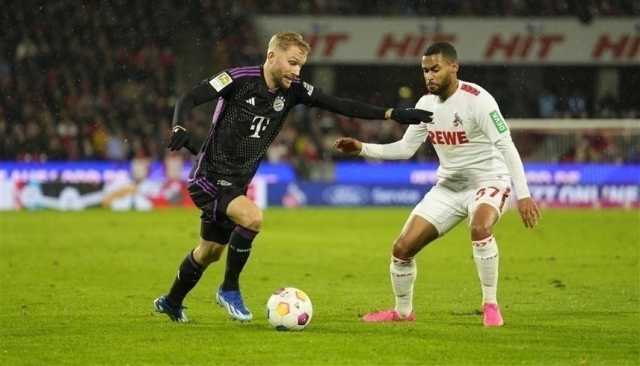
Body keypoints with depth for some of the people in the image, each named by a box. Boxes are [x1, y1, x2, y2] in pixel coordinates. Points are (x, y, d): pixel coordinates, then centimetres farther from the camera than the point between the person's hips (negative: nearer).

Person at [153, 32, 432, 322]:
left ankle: (171, 302, 42)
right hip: (210, 177, -7)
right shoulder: (239, 80, -18)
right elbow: (190, 99, -18)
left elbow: (340, 105, -5)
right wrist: (179, 129, -38)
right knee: (252, 217, -29)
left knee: (210, 252, 19)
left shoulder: (293, 91, -2)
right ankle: (229, 289, -10)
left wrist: (392, 114, -13)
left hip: (237, 184, 7)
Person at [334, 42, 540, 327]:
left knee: (479, 228, -39)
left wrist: (523, 195, -27)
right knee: (402, 248, 0)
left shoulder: (477, 100, -19)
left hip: (488, 181, -7)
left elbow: (506, 147, -21)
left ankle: (490, 305, -23)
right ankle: (403, 311, 24)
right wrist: (362, 149, -4)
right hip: (449, 186, 7)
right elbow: (405, 148, 9)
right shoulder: (426, 104, 1)